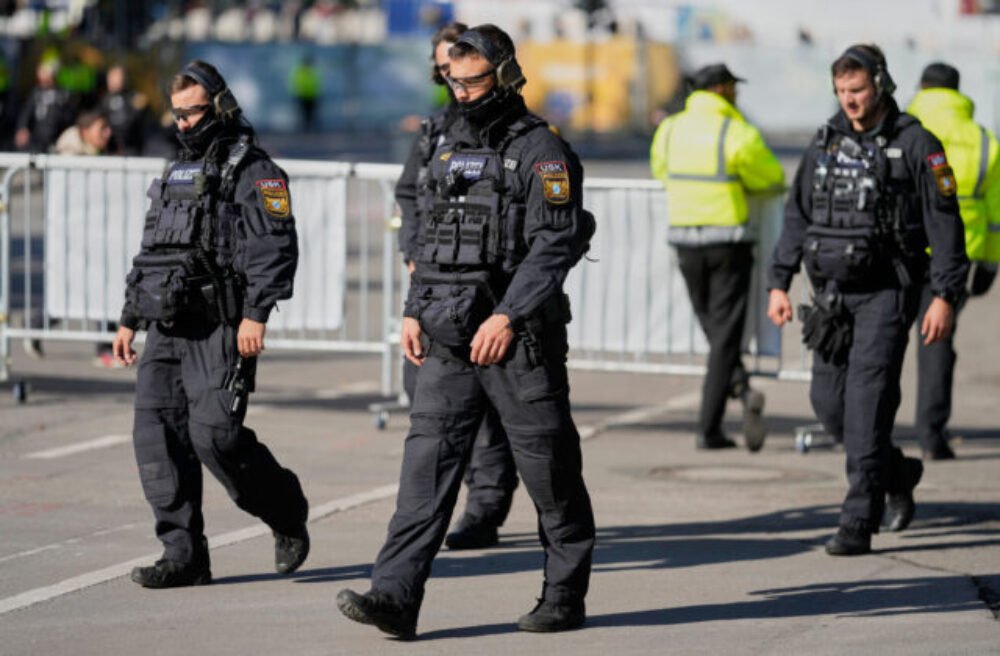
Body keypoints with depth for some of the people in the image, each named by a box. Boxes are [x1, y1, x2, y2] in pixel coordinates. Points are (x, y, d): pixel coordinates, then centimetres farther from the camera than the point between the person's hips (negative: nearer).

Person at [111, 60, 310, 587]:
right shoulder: (174, 174, 22)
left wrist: (256, 314, -22)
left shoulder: (252, 172, -4)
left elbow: (275, 248, -13)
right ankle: (184, 556, 2)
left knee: (214, 434, -14)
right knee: (157, 435, -2)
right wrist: (130, 319, 23)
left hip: (220, 330, -8)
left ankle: (287, 515, 11)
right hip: (166, 331, 8)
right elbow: (149, 252, 27)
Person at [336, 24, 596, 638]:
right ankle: (395, 596, -11)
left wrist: (507, 316, -23)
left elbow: (553, 246, -16)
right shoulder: (452, 148, 15)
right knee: (428, 460, -4)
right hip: (450, 337, 6)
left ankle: (566, 595, 18)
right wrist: (415, 311, 13)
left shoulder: (543, 151, -8)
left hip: (520, 339, -6)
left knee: (549, 467, 4)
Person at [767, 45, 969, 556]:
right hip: (833, 293, 6)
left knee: (867, 399, -13)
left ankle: (859, 522, -12)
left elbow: (944, 222, -7)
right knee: (828, 399, 5)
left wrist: (945, 296, -13)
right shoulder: (825, 143, 10)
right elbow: (797, 216, 15)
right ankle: (897, 473, 30)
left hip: (886, 292, -6)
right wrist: (779, 283, 9)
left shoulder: (915, 145, -6)